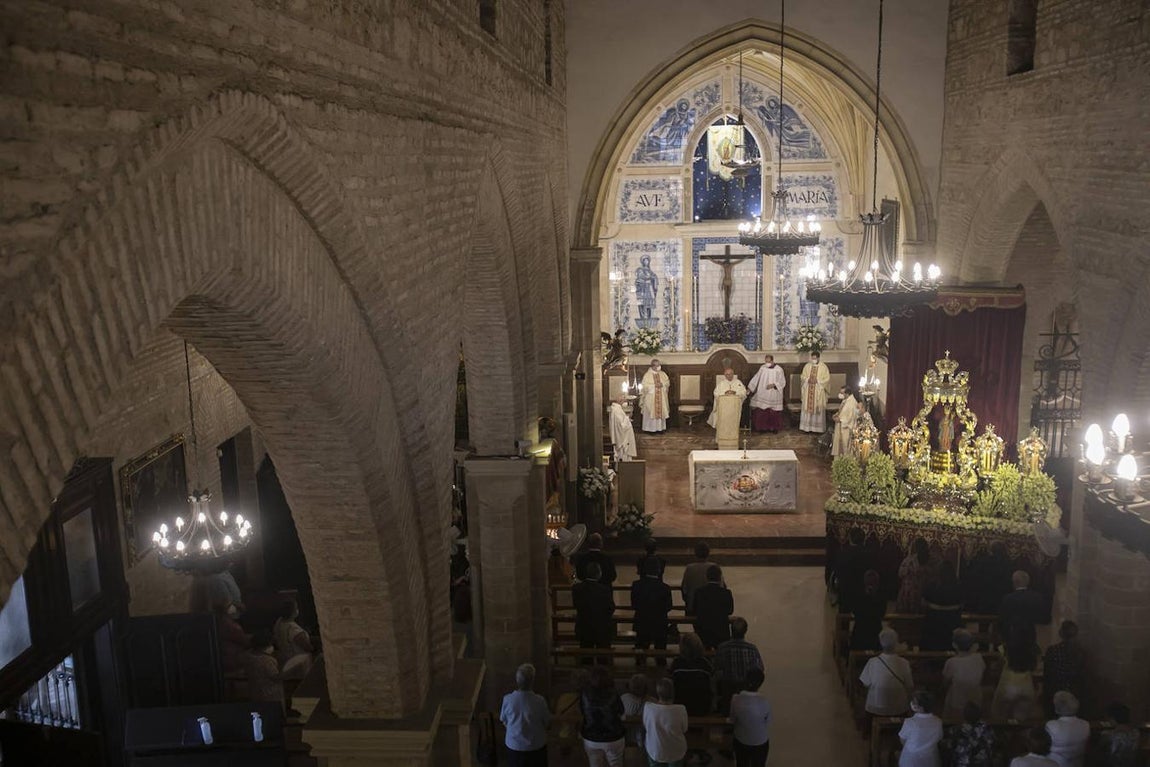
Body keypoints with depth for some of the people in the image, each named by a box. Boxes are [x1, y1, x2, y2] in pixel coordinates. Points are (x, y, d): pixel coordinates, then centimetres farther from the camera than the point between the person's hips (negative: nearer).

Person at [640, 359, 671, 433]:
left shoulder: (662, 374, 9)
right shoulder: (647, 375, -5)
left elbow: (667, 382, 7)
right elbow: (645, 386, -11)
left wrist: (662, 384, -11)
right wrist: (654, 385, -18)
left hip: (661, 397, 4)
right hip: (651, 398, -4)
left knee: (661, 412, 5)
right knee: (651, 412, -4)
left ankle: (660, 427, 12)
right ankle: (651, 428, 1)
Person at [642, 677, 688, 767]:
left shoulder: (648, 707, -24)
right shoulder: (681, 710, -28)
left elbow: (645, 728, -6)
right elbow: (684, 731, -11)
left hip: (654, 752, 1)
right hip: (676, 753, -1)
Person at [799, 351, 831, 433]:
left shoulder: (823, 367, -3)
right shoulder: (807, 366, 6)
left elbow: (827, 379, -5)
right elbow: (802, 377, 9)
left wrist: (817, 381, -17)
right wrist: (808, 380, -12)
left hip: (819, 392, -3)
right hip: (808, 392, 3)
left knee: (818, 409, -1)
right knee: (807, 408, 3)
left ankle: (818, 428, 5)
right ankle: (807, 427, 9)